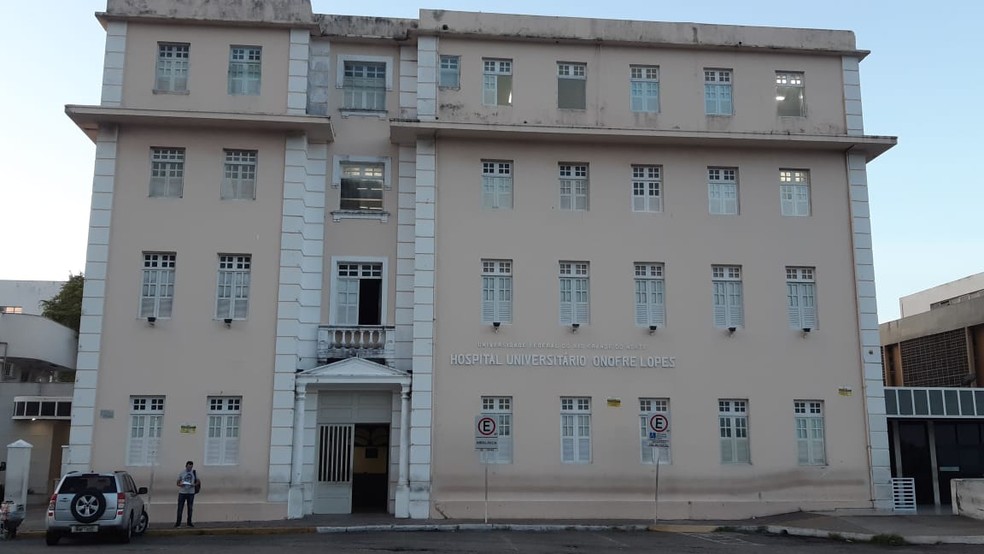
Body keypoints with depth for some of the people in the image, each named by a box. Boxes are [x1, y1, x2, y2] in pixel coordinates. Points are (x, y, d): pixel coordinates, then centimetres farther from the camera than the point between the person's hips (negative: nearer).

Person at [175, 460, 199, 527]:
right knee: (180, 508, -2)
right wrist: (180, 484, -19)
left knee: (190, 508, 7)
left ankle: (189, 522, 15)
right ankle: (178, 522, 4)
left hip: (191, 493, 1)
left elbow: (198, 481, 8)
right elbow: (178, 483, 4)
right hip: (182, 492, -1)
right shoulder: (181, 473, 1)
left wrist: (194, 484, -13)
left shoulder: (194, 473, 3)